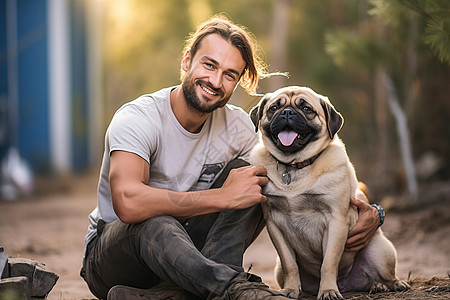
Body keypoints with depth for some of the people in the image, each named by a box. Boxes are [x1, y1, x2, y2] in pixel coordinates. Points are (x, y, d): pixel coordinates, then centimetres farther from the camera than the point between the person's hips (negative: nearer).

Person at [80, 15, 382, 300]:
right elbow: (128, 202, -39)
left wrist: (364, 207, -12)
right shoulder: (137, 119, -21)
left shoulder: (236, 126, -3)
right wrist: (223, 198, -34)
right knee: (154, 222, -39)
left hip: (185, 249, 5)